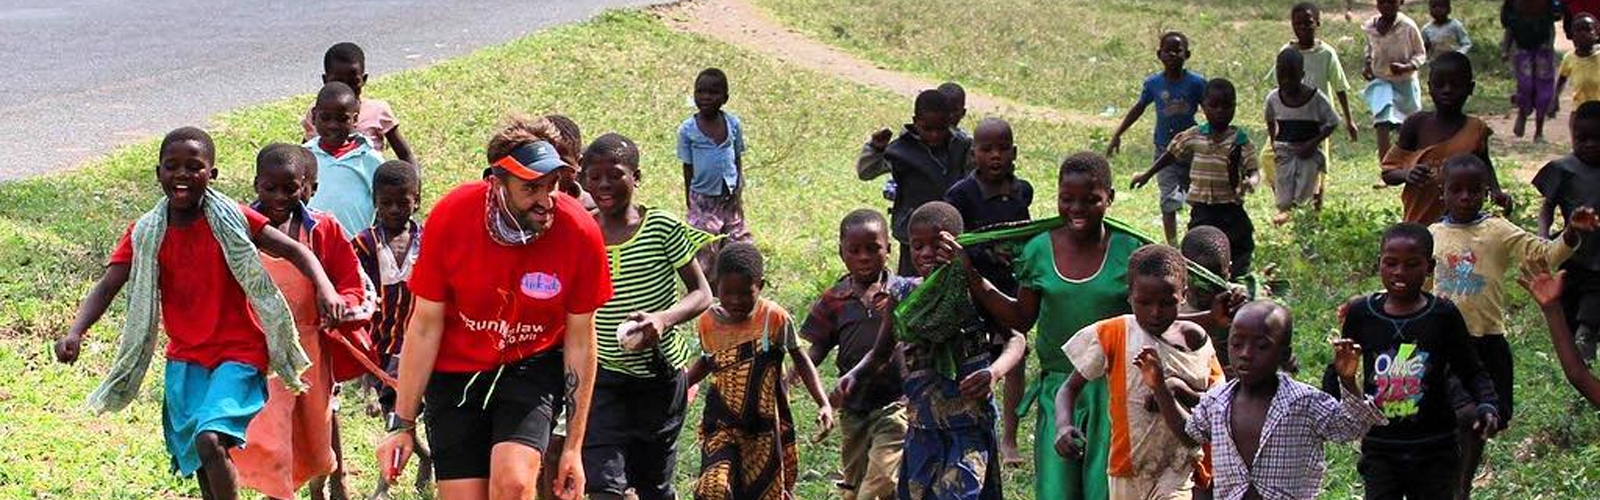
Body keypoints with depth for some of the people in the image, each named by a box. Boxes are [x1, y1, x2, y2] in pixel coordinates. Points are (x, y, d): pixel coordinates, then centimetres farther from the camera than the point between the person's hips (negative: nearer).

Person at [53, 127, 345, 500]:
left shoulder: (231, 220, -9)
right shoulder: (145, 234, -1)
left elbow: (294, 251, -9)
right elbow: (107, 287, -7)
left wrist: (325, 289, -28)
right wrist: (75, 333, -24)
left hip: (238, 353, -4)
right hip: (184, 360, 4)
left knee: (210, 438, -24)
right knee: (197, 460, 9)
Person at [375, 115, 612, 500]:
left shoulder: (580, 233, -20)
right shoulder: (450, 217, -19)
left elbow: (580, 341, -9)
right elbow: (425, 325, -9)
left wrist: (574, 448, -6)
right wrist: (402, 424, -7)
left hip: (532, 368, -1)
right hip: (455, 371, 1)